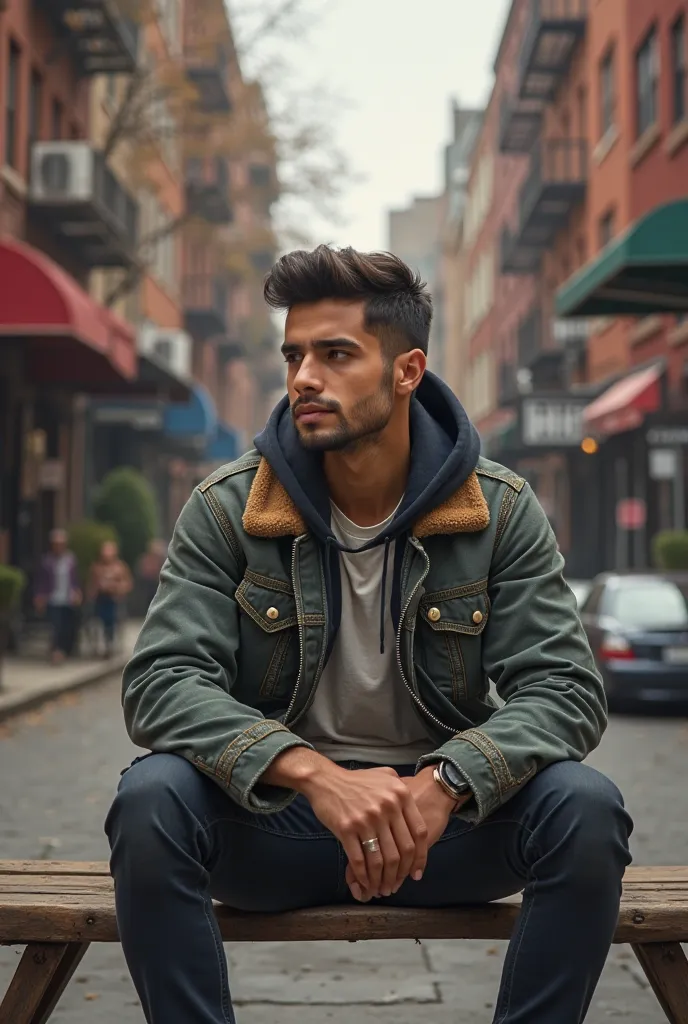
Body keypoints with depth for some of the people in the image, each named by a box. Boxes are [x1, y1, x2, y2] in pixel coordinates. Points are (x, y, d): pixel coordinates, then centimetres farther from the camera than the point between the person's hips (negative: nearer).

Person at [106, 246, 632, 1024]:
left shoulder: (501, 511, -5)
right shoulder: (226, 509, -7)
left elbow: (565, 689, -11)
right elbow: (160, 683, -16)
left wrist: (445, 783, -31)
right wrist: (314, 774, -33)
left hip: (442, 815, 1)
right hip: (271, 816, 0)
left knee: (586, 808, -27)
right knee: (150, 799, -30)